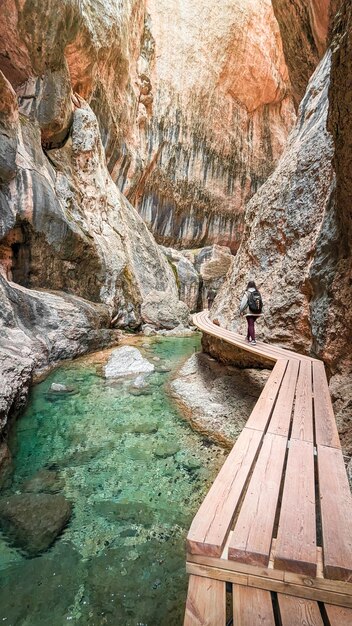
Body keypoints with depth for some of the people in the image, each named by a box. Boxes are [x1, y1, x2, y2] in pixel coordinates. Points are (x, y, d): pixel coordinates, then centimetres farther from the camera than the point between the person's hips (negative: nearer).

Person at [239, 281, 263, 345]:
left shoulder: (247, 293, -11)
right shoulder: (258, 293, 2)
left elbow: (243, 303, -9)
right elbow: (261, 303, 4)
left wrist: (241, 311, 3)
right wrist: (259, 311, 16)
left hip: (249, 312, -5)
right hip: (257, 312, 5)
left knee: (251, 325, 0)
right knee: (250, 324, 22)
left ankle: (253, 340, -10)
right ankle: (248, 337, 36)